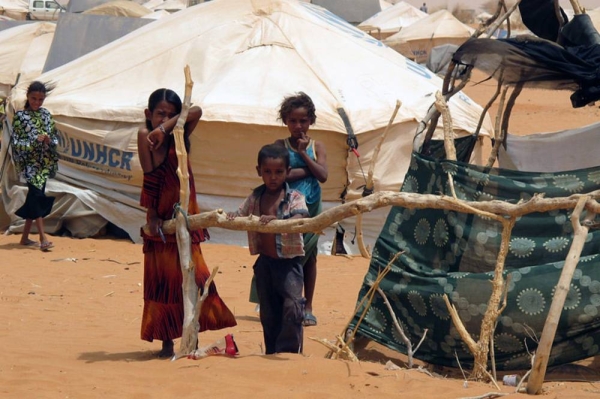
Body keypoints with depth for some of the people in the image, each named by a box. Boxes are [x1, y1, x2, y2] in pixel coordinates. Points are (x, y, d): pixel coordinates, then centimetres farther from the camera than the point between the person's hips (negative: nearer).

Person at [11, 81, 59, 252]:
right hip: (29, 163, -5)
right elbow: (17, 142, -7)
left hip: (45, 162, 5)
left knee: (34, 199, 9)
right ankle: (43, 239, -16)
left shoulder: (46, 114, 9)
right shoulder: (20, 116, -4)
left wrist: (49, 140, -11)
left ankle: (25, 237, 18)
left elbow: (55, 137, 11)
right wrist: (35, 140, -20)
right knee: (37, 196, -13)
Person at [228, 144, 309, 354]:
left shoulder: (294, 198, -7)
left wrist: (276, 221, -42)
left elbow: (298, 222, -24)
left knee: (292, 307, -18)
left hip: (289, 262, -5)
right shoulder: (255, 198, 8)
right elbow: (239, 216, 11)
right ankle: (272, 354, 22)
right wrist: (228, 217, -13)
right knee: (269, 313, 12)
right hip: (265, 262, 5)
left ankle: (289, 352, -10)